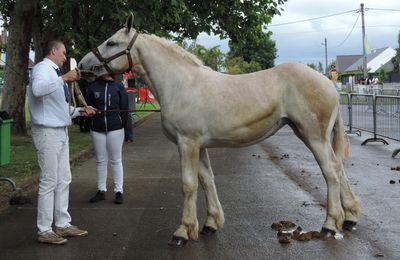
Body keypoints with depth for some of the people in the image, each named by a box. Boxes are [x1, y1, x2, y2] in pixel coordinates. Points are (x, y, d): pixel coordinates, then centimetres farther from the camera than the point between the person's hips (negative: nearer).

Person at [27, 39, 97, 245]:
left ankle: (63, 224, 23)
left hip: (60, 131, 9)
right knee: (49, 181, -5)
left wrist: (80, 111, 13)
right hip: (48, 131, -9)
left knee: (63, 180, 14)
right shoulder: (43, 68, -10)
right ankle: (44, 231, 4)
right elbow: (38, 89, -33)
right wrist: (64, 78, -30)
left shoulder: (54, 72, 16)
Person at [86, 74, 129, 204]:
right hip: (97, 129, 2)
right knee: (100, 161, 9)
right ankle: (101, 191, 18)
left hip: (115, 128, -2)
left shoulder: (118, 87, -1)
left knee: (116, 160, 4)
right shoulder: (93, 87, 4)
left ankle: (119, 191, 10)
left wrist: (123, 125, -3)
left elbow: (124, 109, 0)